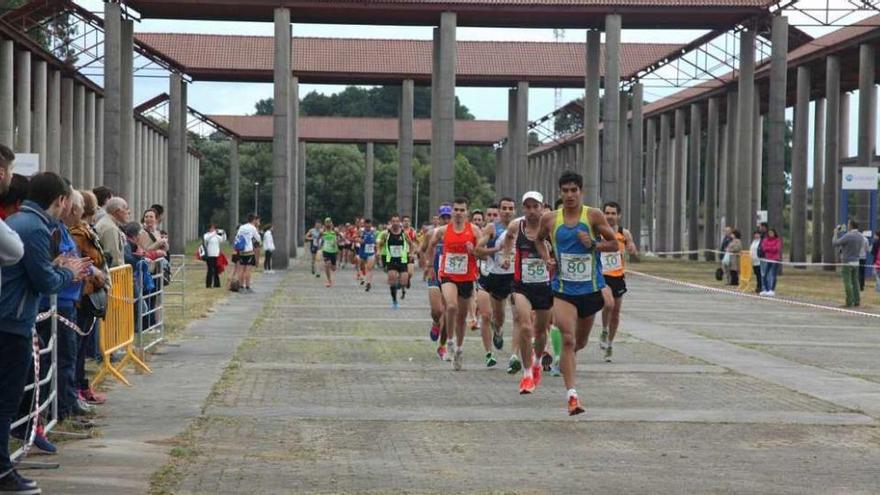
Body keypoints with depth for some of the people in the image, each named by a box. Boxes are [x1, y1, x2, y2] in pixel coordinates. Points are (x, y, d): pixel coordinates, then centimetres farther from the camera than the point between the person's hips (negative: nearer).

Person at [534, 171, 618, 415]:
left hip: (589, 287, 1)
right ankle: (572, 394, -19)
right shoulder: (550, 219, 1)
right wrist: (546, 258, 2)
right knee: (568, 339, -17)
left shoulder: (593, 216, -3)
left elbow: (614, 244, 1)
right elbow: (539, 240, 21)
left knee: (580, 342, 15)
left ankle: (564, 360, 50)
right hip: (563, 288, -1)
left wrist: (593, 244, -16)